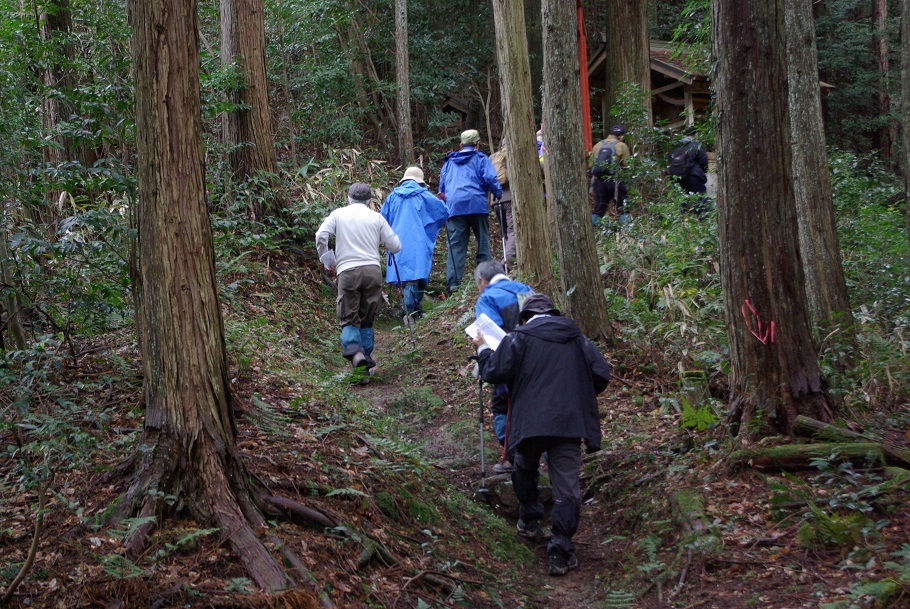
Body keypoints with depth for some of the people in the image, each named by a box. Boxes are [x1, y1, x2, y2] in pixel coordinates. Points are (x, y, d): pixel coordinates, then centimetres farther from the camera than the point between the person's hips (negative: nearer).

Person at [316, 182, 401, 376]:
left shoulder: (339, 214, 11)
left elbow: (321, 235, -2)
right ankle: (366, 360, 5)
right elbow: (396, 246, 11)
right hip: (373, 270, 1)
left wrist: (327, 260, 12)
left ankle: (354, 350, -26)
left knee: (349, 318, 2)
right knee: (367, 320, 11)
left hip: (347, 271, -1)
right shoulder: (376, 217, 12)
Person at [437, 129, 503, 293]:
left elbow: (442, 185, 23)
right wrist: (498, 193, 11)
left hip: (453, 206, 3)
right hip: (476, 204, -3)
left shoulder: (449, 161, 22)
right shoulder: (480, 158, 9)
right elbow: (490, 179, -3)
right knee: (482, 241, 7)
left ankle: (453, 282, -13)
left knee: (455, 245, -3)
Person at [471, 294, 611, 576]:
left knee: (525, 470, 27)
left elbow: (494, 372, -4)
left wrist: (483, 349, 15)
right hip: (569, 424, 2)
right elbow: (601, 373, 12)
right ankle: (561, 551, -6)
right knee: (566, 487, 0)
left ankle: (529, 519, 38)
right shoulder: (577, 338, 16)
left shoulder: (519, 337, 4)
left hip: (530, 422, -1)